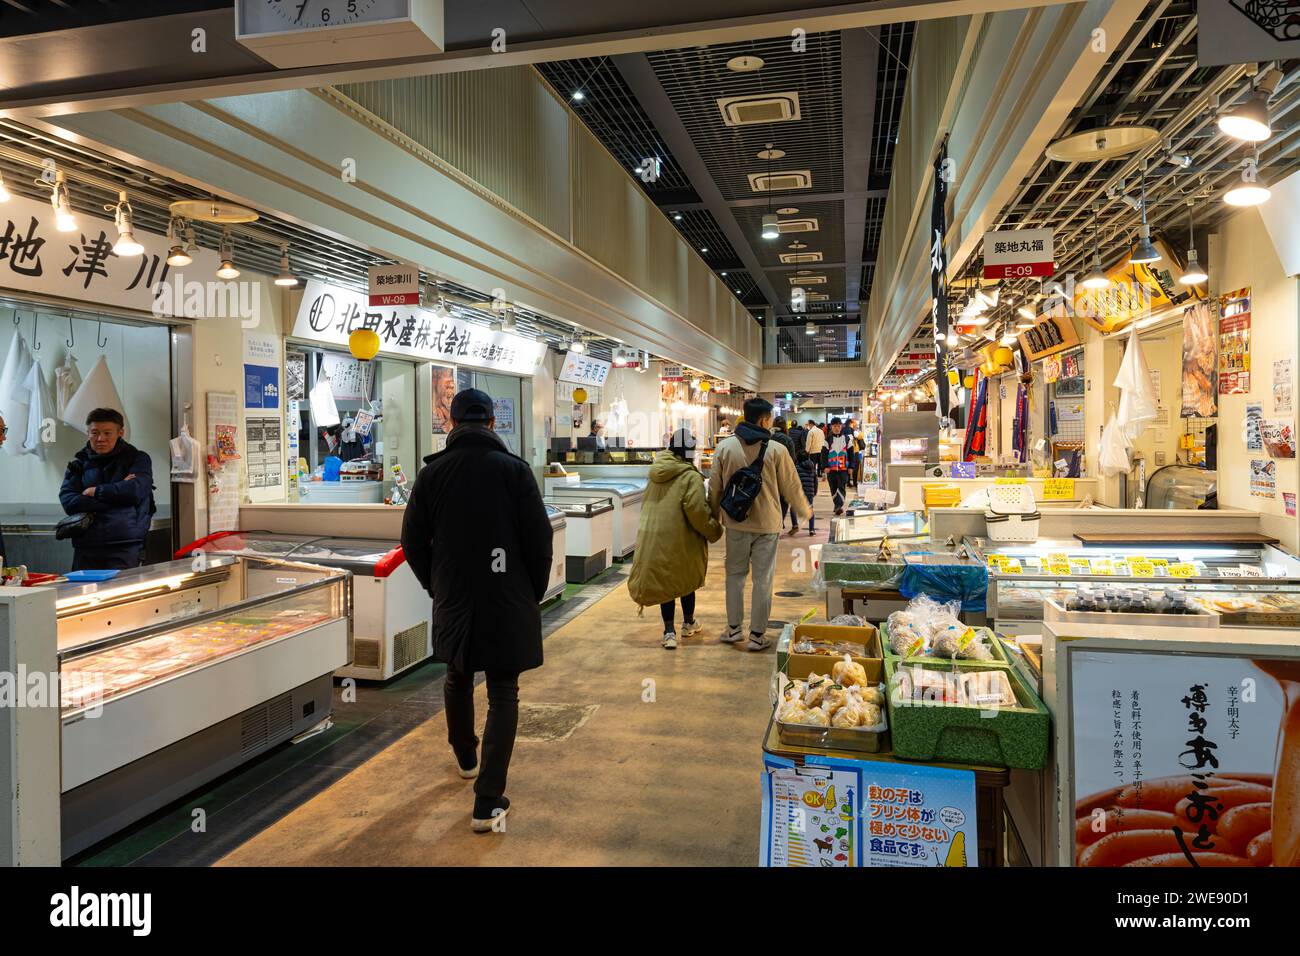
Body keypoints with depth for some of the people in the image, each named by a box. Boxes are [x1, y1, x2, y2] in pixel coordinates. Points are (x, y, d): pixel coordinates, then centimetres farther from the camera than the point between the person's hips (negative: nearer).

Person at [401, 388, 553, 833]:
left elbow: (413, 542, 1)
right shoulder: (514, 469, -9)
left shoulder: (432, 473, -2)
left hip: (453, 600, 3)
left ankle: (465, 757, 47)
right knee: (503, 696, 5)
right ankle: (488, 803, 2)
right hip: (508, 603, -3)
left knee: (457, 678, 25)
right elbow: (539, 539, -9)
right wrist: (534, 592, 5)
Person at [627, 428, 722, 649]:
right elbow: (697, 512, -21)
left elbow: (647, 505, 14)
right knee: (686, 579, 17)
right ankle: (688, 623, 34)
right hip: (680, 540, -4)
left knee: (665, 581, 13)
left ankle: (669, 631, 8)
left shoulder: (657, 474, 5)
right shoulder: (691, 477, -16)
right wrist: (714, 531, -6)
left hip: (652, 538, 5)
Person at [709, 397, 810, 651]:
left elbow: (715, 487, 2)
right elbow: (791, 487, -2)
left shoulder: (724, 447, -5)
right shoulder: (776, 450, -11)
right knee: (763, 579, 7)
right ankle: (757, 635, 14)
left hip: (735, 523, 2)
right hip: (766, 525, -2)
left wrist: (714, 516, 18)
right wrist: (804, 511, 17)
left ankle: (733, 628, 24)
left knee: (735, 574, 17)